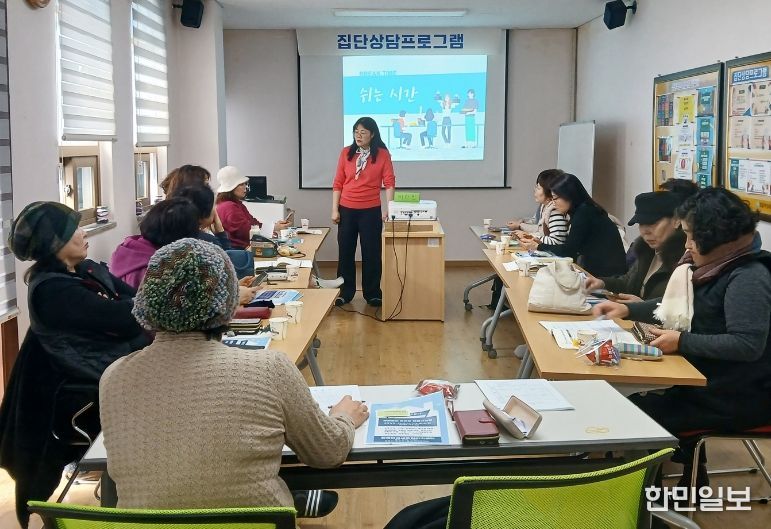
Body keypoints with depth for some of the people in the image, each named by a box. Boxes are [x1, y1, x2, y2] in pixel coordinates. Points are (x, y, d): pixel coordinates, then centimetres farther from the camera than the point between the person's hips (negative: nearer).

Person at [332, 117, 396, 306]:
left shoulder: (382, 154, -3)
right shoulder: (346, 152, 3)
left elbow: (389, 182, -6)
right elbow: (338, 183, 5)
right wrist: (335, 210, 1)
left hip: (371, 211, -2)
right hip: (346, 210, 2)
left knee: (371, 252, 5)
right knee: (345, 252, 8)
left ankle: (372, 294, 16)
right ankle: (345, 293, 19)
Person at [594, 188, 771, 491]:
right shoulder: (712, 265, 8)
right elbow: (678, 306, 19)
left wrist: (682, 342, -26)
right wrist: (627, 310, 8)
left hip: (740, 396, -9)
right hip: (710, 380, 9)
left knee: (636, 413, -14)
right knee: (634, 399, 4)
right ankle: (689, 473, 19)